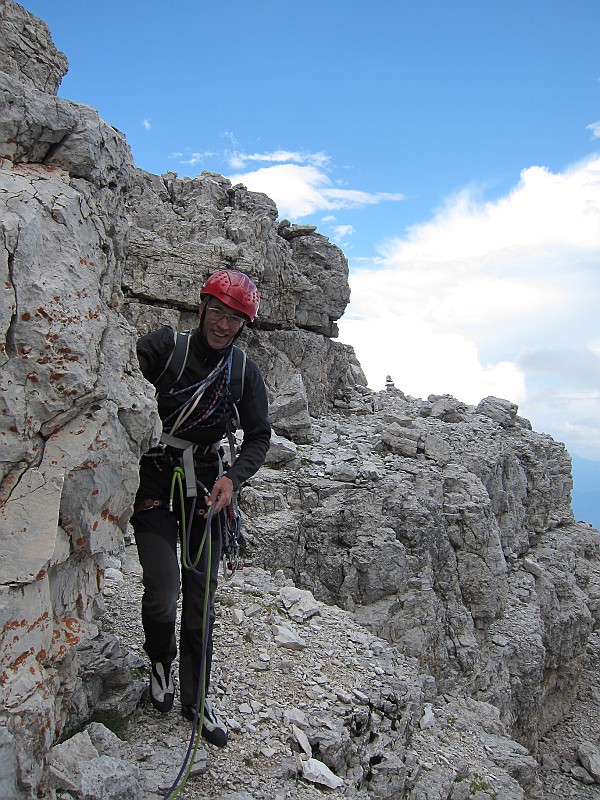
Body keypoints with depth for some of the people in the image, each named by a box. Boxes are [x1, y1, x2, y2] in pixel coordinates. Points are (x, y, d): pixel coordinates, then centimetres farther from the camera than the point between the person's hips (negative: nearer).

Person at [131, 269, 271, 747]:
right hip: (155, 479, -3)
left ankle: (196, 698, 25)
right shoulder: (164, 346, -10)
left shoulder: (245, 372, -1)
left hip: (207, 484, 3)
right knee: (162, 589, -11)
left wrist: (232, 477, -17)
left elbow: (259, 436, 0)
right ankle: (161, 662, 23)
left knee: (202, 594, 7)